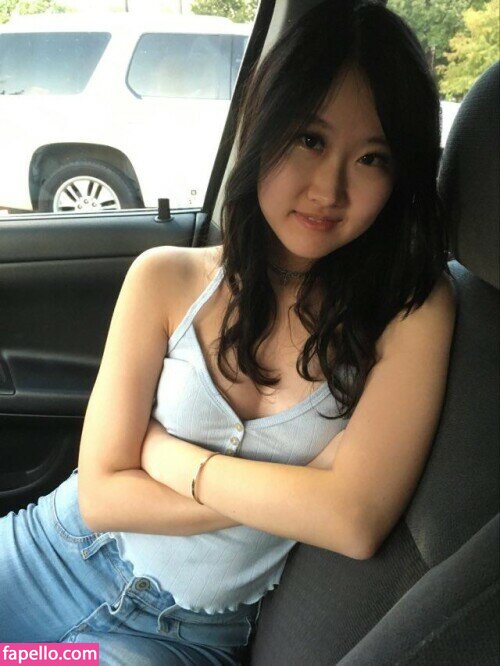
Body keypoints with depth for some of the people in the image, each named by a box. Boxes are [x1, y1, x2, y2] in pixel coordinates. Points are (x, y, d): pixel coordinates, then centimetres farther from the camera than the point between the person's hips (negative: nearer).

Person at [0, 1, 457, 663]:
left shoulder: (415, 308, -13)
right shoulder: (167, 278, -9)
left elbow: (355, 522, -24)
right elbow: (100, 495, -10)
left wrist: (162, 452, -16)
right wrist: (285, 493, -18)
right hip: (64, 555, 2)